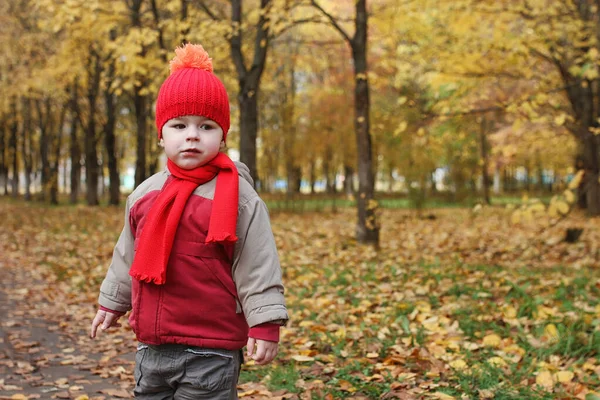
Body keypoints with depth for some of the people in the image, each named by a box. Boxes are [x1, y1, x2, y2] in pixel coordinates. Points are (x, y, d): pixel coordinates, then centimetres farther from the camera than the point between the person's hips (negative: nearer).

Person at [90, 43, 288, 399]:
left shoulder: (238, 196, -11)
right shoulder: (145, 194, 7)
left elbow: (258, 266, -12)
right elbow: (128, 256, 19)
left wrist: (265, 325, -16)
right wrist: (112, 303, 26)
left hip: (210, 352, -6)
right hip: (151, 347, 6)